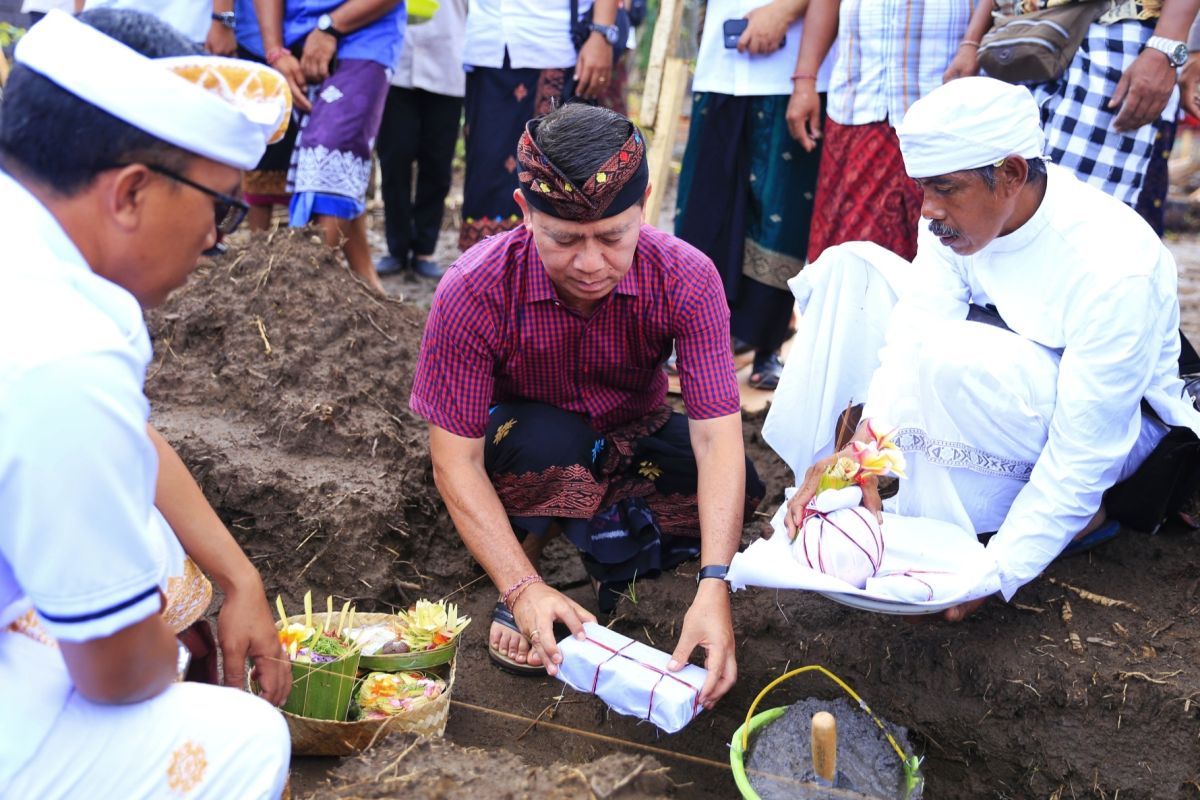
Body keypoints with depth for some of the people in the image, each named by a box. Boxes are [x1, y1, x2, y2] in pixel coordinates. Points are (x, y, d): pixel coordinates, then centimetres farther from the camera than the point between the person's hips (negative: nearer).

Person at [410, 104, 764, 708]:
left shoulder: (686, 279, -26)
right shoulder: (473, 292, -29)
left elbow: (716, 436, -29)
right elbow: (455, 460, -26)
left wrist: (713, 589, -41)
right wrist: (523, 589, -37)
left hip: (632, 440, 2)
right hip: (521, 444, -2)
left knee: (741, 488, -26)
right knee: (546, 439, -38)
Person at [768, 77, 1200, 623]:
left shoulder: (1115, 269, -33)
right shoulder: (964, 210, -14)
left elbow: (1081, 457, -31)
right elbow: (912, 331, -22)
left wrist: (993, 576, -35)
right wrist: (860, 450, -38)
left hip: (1117, 426, -7)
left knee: (950, 355, -37)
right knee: (848, 268, -7)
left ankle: (1077, 513, -15)